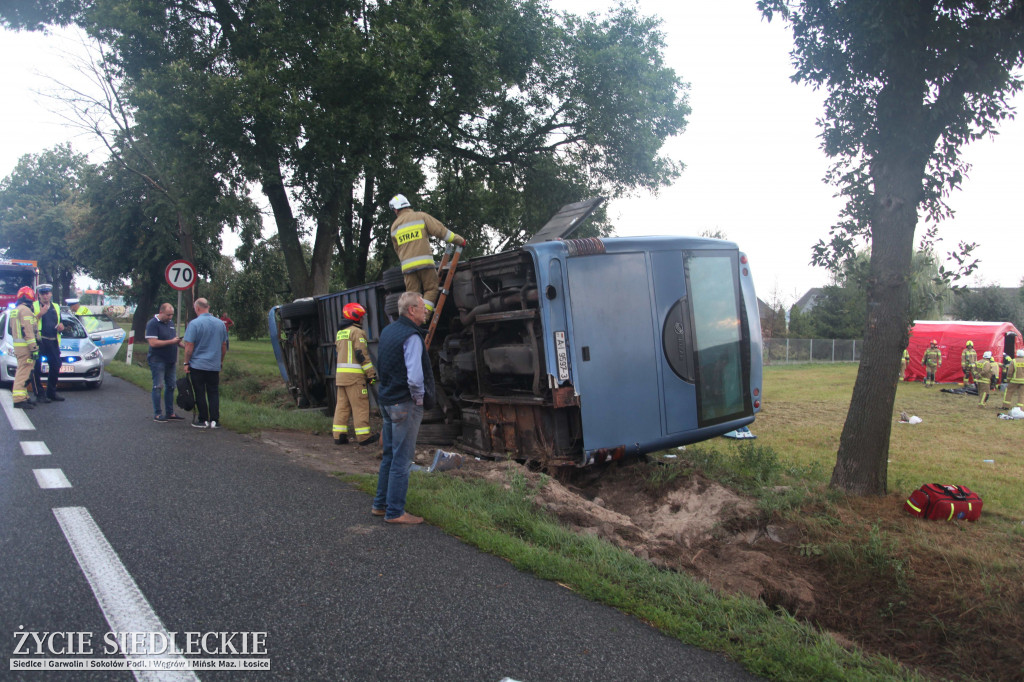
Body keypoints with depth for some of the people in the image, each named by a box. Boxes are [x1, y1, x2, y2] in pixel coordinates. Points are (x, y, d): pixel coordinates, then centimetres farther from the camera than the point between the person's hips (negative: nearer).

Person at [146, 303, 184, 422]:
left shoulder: (170, 323, 14)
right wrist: (171, 341, -19)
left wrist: (179, 342, 3)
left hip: (171, 360, 8)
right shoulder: (152, 324, -11)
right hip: (158, 360, -8)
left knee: (171, 386, 10)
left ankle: (170, 413, 17)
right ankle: (157, 414, 2)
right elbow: (153, 343, -20)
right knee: (158, 386, -3)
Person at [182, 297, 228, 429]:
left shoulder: (194, 323, -11)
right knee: (214, 393, 8)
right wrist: (221, 361, 22)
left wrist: (186, 363, -3)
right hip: (215, 366, 4)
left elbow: (189, 346, -12)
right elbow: (224, 345, 12)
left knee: (200, 394, 4)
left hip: (197, 365, -4)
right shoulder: (220, 323, 5)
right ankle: (214, 420, 6)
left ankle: (203, 420, 7)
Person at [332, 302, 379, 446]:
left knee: (342, 404, 10)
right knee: (360, 405, -4)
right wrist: (371, 373, -10)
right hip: (354, 374, -8)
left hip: (340, 373, 8)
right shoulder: (356, 332, -9)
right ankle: (364, 436, -1)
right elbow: (362, 354, -14)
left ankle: (339, 435, 11)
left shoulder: (340, 333, 19)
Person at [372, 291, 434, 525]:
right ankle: (395, 512, 6)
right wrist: (419, 399, -12)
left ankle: (380, 504, 27)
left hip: (387, 401, 9)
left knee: (389, 455, 18)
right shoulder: (411, 337, -18)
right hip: (405, 404, -9)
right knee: (402, 460, -1)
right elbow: (415, 377, -27)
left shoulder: (388, 331, 11)